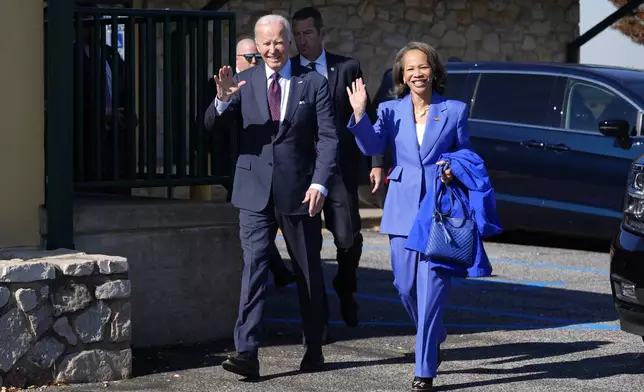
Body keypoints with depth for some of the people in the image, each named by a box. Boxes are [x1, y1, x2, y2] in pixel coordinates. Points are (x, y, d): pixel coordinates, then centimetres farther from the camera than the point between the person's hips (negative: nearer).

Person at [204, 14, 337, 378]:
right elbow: (212, 125, -3)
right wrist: (222, 100, -24)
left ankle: (314, 349, 25)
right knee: (254, 268, -10)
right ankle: (247, 352, -15)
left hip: (300, 192, 0)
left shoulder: (314, 83, 0)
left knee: (309, 273, 11)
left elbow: (329, 138, -5)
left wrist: (320, 183, -18)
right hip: (256, 193, 0)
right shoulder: (244, 81, 4)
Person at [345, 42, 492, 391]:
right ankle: (434, 336, 37)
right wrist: (360, 114, -22)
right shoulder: (391, 111, 7)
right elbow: (371, 146, -7)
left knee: (431, 291, -8)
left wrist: (455, 169, -11)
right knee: (406, 287, 7)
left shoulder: (454, 111, 5)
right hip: (403, 211, 2)